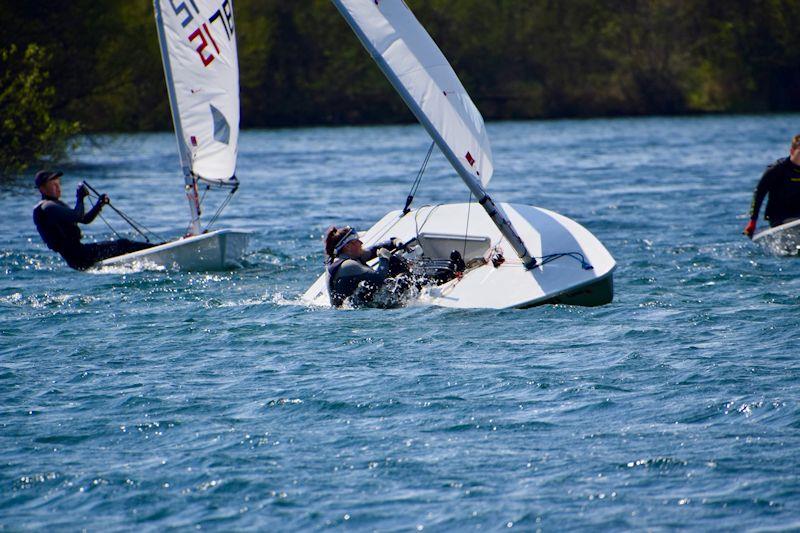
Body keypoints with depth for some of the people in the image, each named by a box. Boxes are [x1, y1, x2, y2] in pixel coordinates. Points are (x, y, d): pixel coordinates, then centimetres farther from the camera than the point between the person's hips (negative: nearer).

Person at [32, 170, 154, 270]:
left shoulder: (57, 204, 20)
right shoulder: (46, 208, -14)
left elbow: (85, 219, 22)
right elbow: (78, 216, -27)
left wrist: (100, 204, 7)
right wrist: (80, 198, -12)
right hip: (77, 257, -10)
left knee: (120, 245, 11)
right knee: (122, 245, -9)